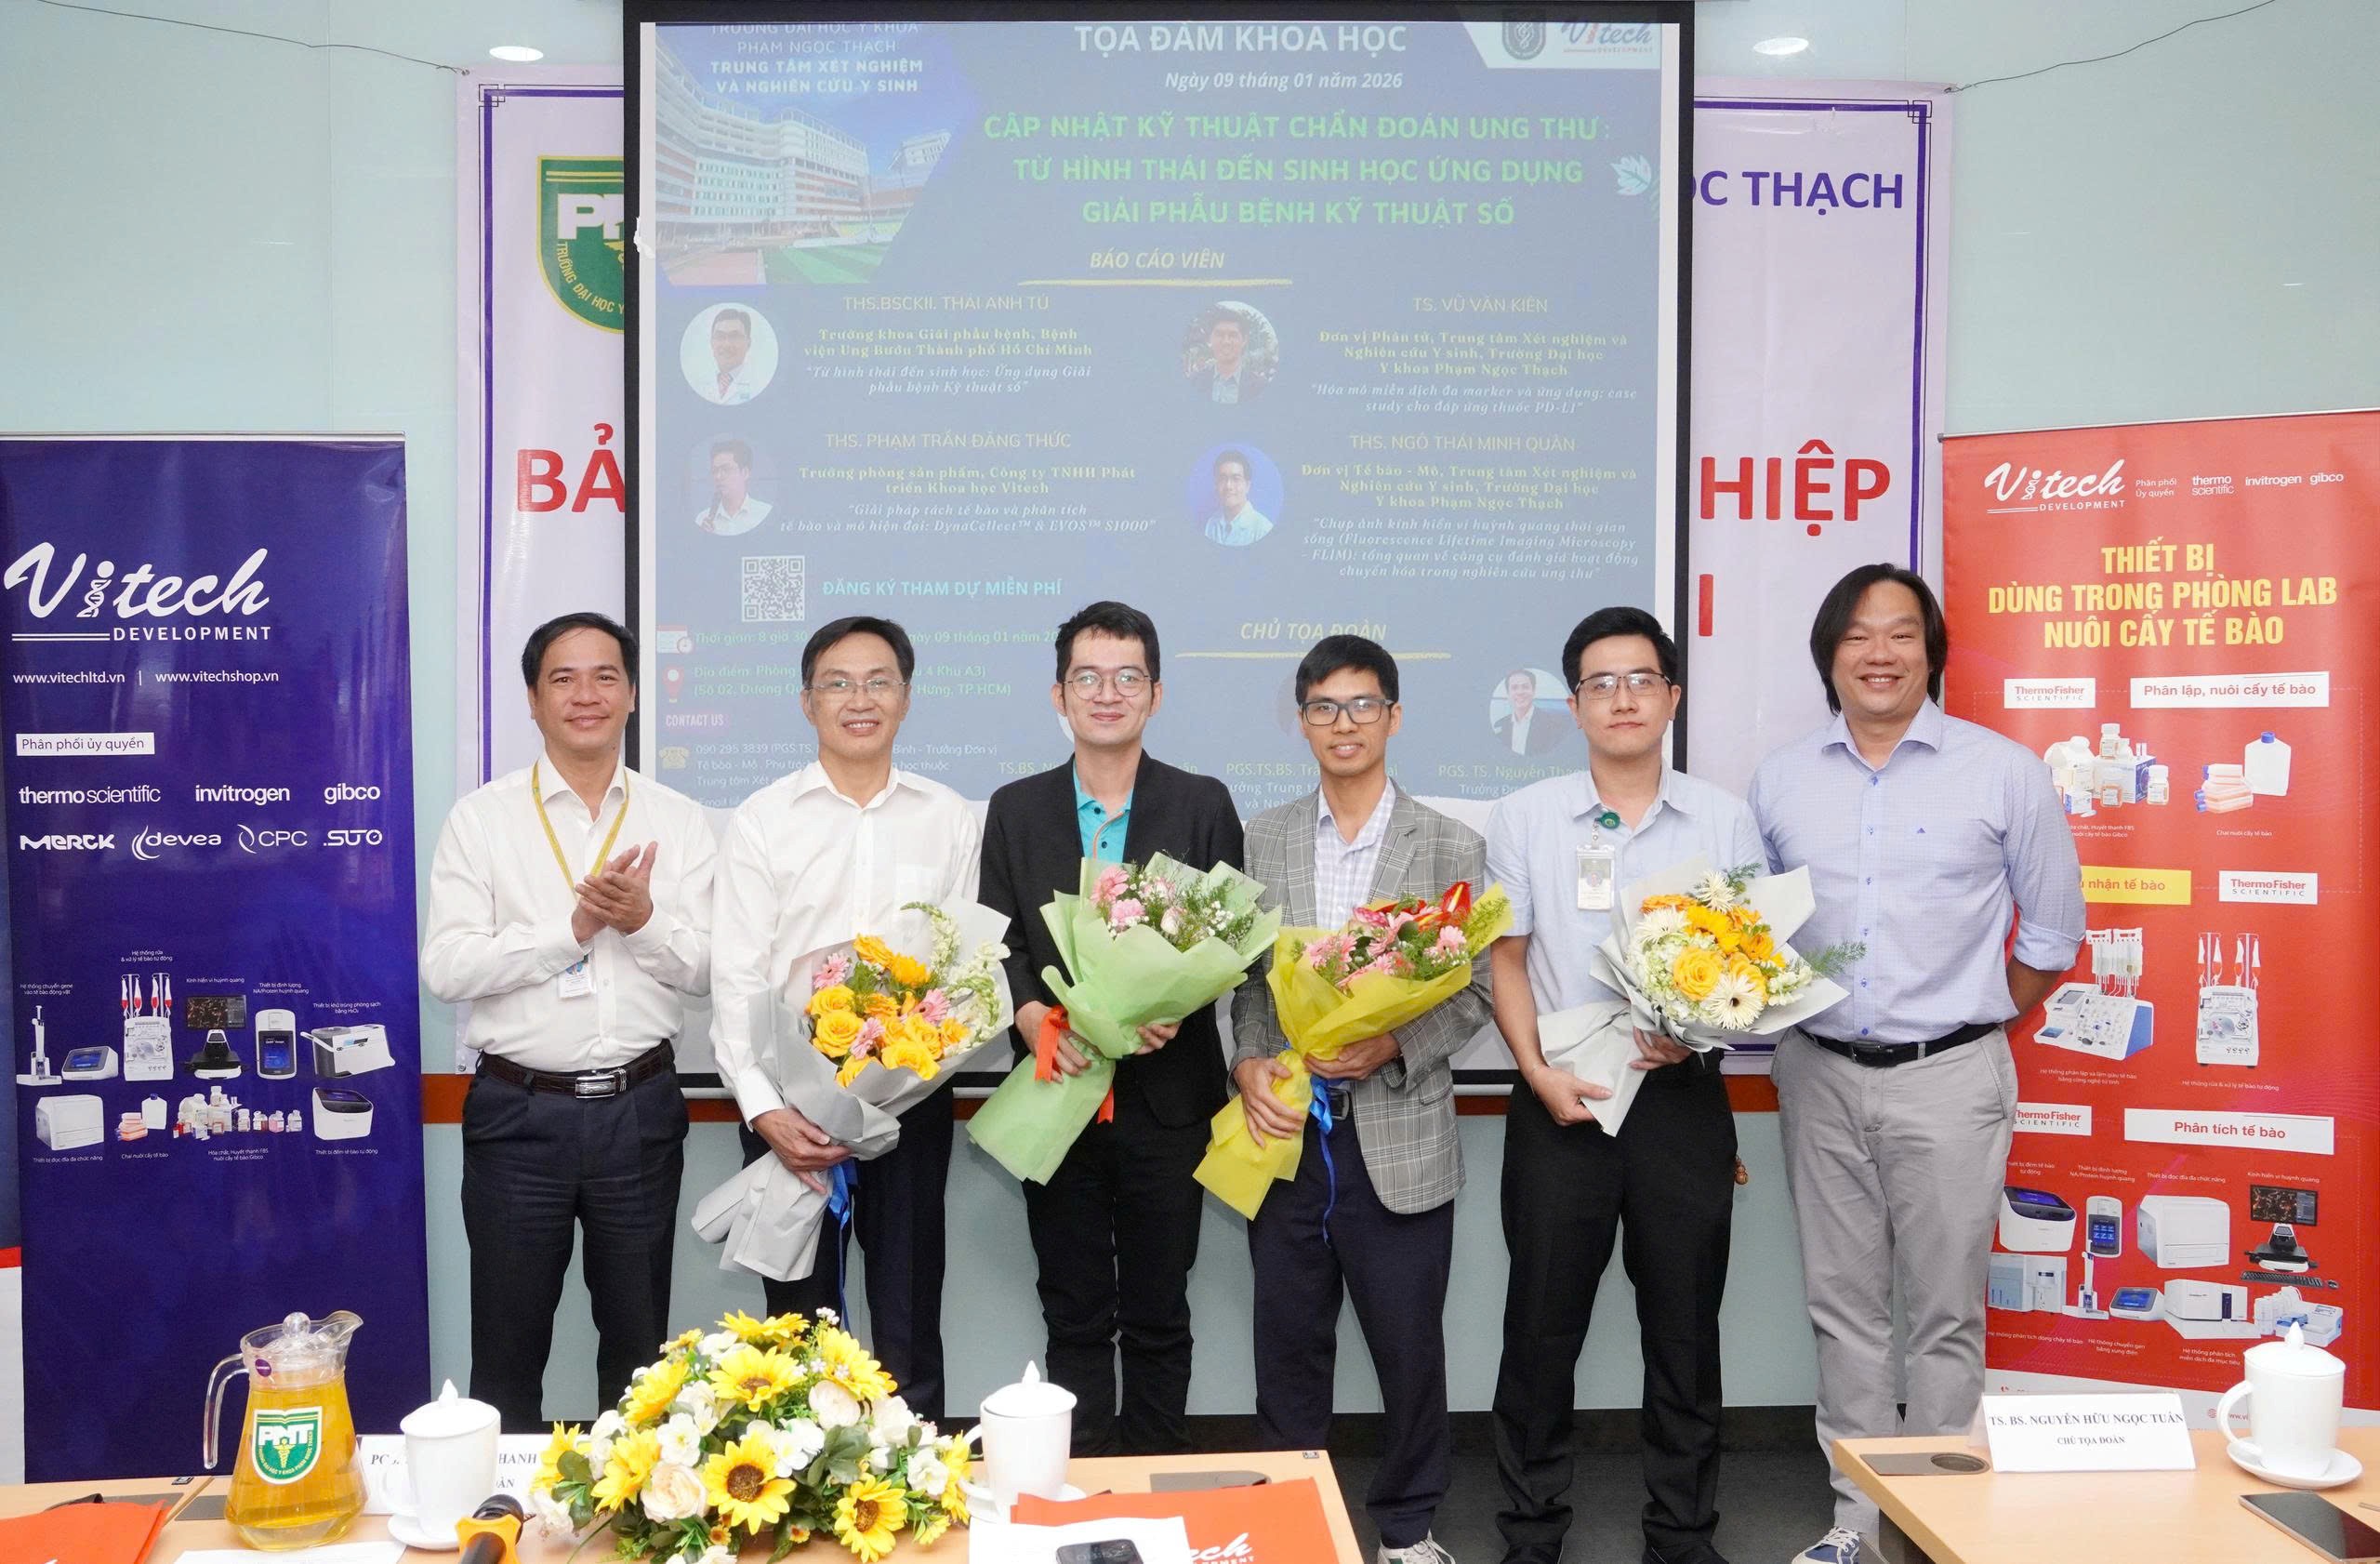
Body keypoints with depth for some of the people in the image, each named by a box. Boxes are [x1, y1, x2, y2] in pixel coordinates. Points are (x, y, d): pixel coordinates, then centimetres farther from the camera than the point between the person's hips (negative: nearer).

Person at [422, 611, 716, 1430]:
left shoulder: (679, 821, 4)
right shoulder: (481, 817, -1)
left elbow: (704, 969, -1)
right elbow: (444, 967, -11)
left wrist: (643, 921, -19)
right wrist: (575, 927, -18)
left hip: (639, 1108, 2)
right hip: (520, 1110, -1)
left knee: (639, 1343, 15)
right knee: (508, 1348, 12)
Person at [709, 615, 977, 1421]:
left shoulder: (950, 819, 5)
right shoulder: (762, 820, 1)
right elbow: (735, 978, -4)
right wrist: (764, 1109, -14)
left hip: (911, 1103, 1)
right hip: (790, 1104, -1)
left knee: (909, 1329, 9)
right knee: (798, 1327, 10)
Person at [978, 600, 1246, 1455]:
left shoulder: (1203, 805, 3)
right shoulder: (1015, 809, 6)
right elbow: (997, 943, 3)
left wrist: (1178, 1007, -16)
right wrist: (1035, 1019, -15)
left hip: (1166, 1095, -1)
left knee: (1159, 1317, 9)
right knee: (1074, 1316, 10)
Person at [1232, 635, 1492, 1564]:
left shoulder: (1452, 848, 0)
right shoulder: (1260, 841, 6)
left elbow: (1474, 992, -1)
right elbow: (1244, 978, 8)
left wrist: (1394, 1046, -16)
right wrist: (1249, 1063, -8)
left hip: (1398, 1138, -2)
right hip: (1286, 1133, 2)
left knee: (1409, 1348, 8)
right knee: (1288, 1347, 12)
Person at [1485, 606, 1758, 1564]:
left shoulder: (1724, 819, 4)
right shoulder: (1525, 819, 3)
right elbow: (1508, 962, 3)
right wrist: (1540, 1075, -9)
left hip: (1683, 1098, 1)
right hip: (1562, 1100, 0)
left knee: (1684, 1326, 9)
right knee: (1543, 1324, 7)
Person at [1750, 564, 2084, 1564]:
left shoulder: (2003, 772, -2)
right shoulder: (1781, 779, 6)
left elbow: (2052, 933, 5)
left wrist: (1970, 1026, 5)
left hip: (1950, 1077, -3)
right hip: (1819, 1073, 3)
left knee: (1944, 1312, 2)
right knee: (1843, 1305, 10)